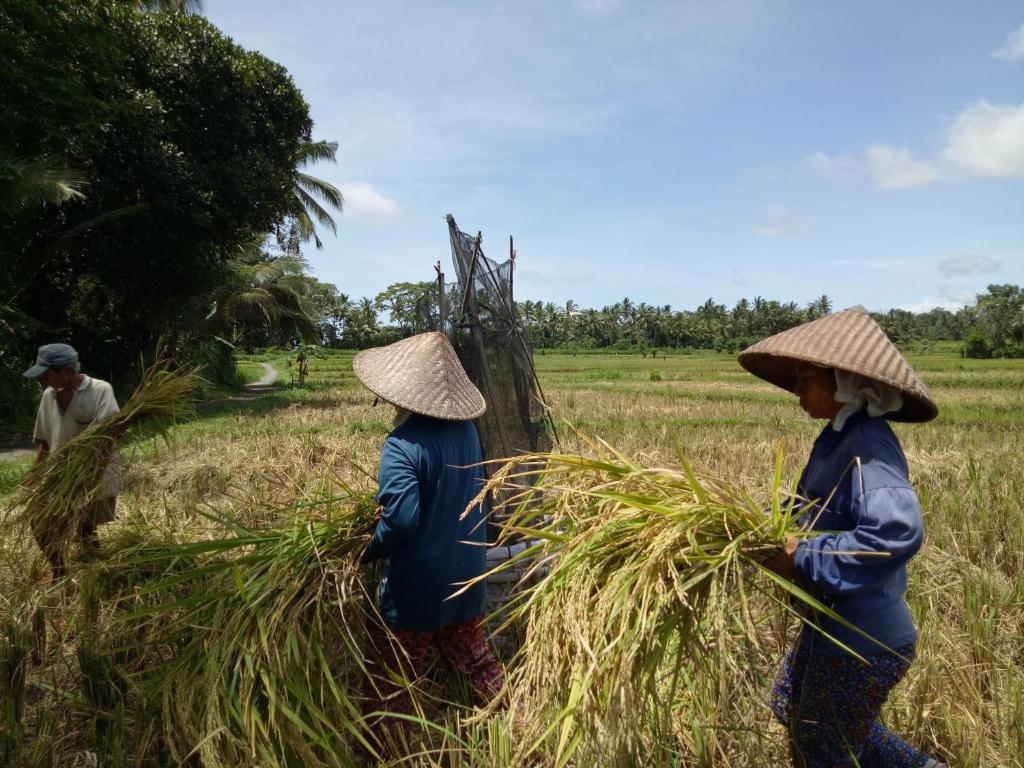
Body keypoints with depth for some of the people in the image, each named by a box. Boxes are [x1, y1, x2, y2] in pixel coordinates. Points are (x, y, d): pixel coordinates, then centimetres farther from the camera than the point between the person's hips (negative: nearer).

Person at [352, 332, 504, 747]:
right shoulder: (467, 430, -3)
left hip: (418, 581, -7)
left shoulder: (403, 444, -25)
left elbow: (401, 517, -29)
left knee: (389, 680, 13)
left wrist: (371, 550, -13)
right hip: (468, 573, 7)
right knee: (477, 661, 24)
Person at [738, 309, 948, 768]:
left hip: (862, 641, -10)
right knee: (792, 708, 31)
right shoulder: (840, 437, 3)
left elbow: (898, 532, -40)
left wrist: (803, 560, -32)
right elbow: (811, 509, 14)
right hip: (838, 624, 10)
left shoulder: (868, 446, -27)